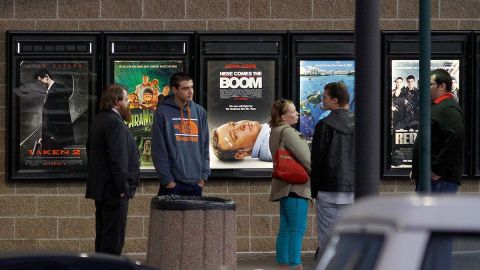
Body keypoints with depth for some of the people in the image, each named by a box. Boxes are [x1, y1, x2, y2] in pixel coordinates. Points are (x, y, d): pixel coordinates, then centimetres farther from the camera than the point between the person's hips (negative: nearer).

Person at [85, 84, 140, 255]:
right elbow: (117, 158, -23)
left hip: (100, 188, 10)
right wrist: (123, 188, -20)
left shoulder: (98, 120, 14)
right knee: (113, 236, -7)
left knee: (103, 234, 16)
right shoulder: (115, 122, -18)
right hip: (114, 190, -10)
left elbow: (90, 150, 21)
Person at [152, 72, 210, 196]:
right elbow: (158, 150, -5)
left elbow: (205, 147, 13)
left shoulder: (200, 112, 10)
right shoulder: (162, 112, -4)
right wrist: (167, 179, -9)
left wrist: (204, 175, 4)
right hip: (172, 184, -4)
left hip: (195, 183, 4)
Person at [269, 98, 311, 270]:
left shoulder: (276, 132, 17)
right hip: (295, 187, -10)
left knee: (286, 229, 11)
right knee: (298, 229, -10)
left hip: (284, 187, 10)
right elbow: (304, 157, -18)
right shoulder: (287, 132, -14)